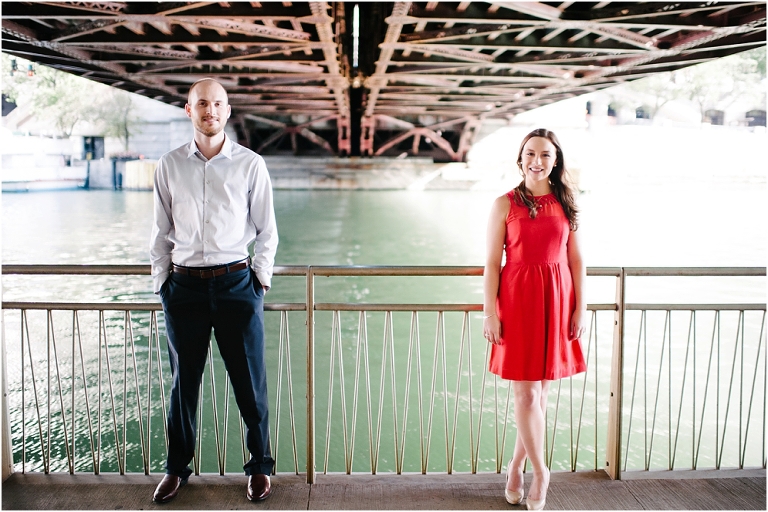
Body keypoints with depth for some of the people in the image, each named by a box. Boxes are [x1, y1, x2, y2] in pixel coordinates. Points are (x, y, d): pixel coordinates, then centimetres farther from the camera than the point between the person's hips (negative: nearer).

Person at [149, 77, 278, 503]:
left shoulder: (250, 164, 1)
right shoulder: (169, 166, 6)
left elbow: (267, 231, 5)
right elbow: (161, 232, 11)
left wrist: (261, 277, 0)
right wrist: (161, 280, 7)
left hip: (236, 282, -1)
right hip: (184, 285, 2)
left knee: (250, 382, 4)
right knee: (183, 381, 11)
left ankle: (260, 467, 23)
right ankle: (177, 468, 29)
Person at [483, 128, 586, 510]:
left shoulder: (565, 203, 6)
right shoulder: (504, 204, -2)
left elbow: (576, 260, 6)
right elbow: (492, 263, -4)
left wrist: (580, 309, 1)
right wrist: (490, 313, -9)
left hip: (557, 300, 3)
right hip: (518, 299, -3)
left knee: (541, 391, 10)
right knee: (526, 393, 1)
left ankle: (516, 466, 26)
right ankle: (540, 472, 18)